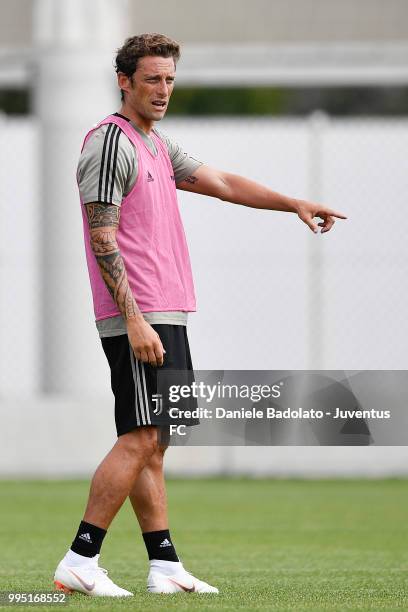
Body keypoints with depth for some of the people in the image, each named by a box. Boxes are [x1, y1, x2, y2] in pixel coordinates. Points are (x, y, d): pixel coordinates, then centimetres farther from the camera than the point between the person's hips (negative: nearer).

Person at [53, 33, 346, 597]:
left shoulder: (158, 147, 19)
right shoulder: (111, 142, -10)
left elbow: (223, 183, 24)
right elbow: (102, 238, -16)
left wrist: (293, 203, 14)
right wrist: (134, 320, -21)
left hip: (166, 316, 10)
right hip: (138, 319, -10)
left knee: (151, 443, 9)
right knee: (140, 440, -14)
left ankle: (165, 566, 10)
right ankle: (79, 562, -13)